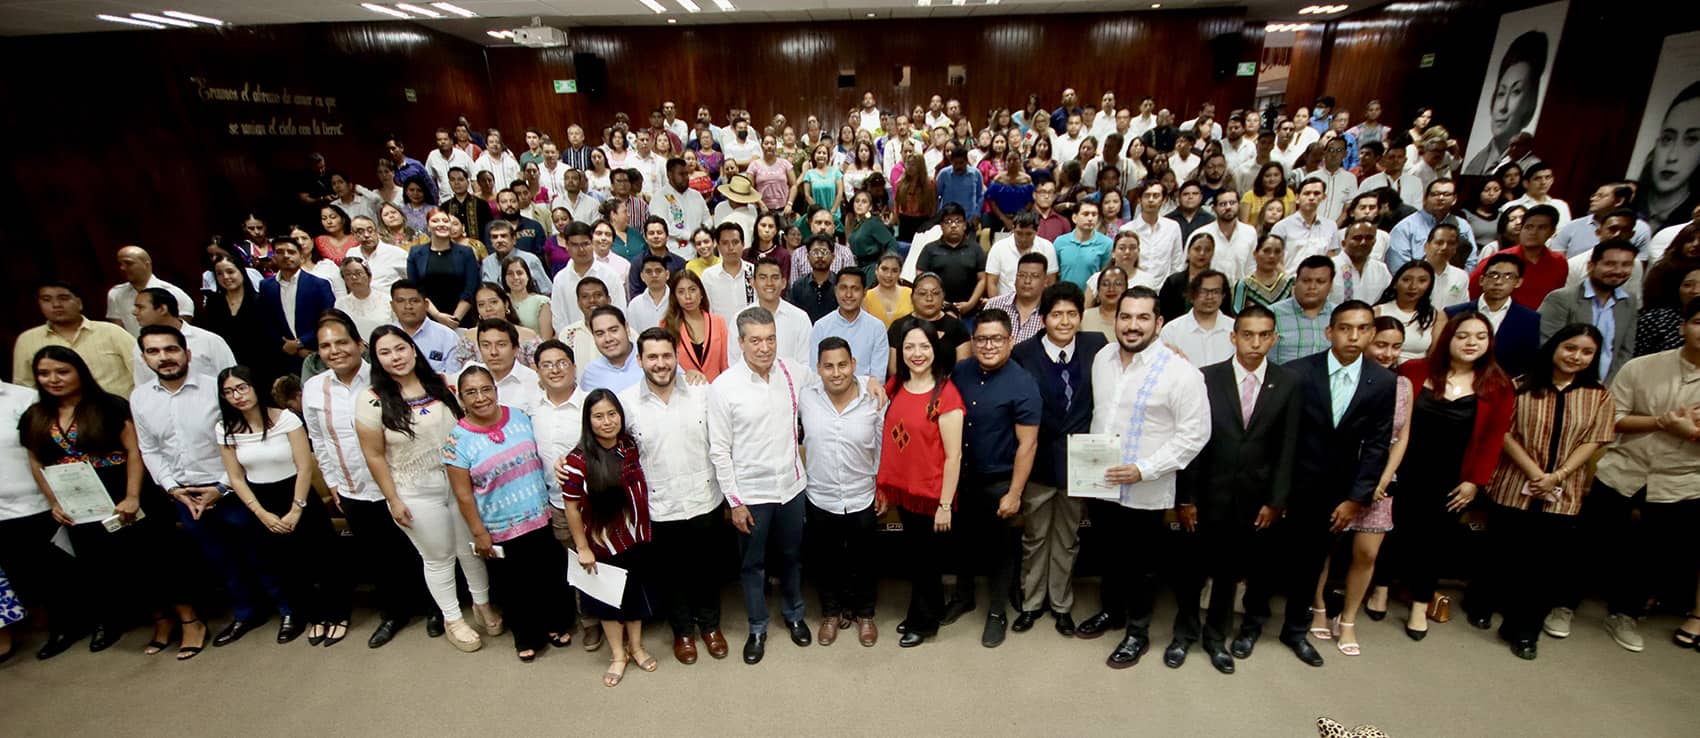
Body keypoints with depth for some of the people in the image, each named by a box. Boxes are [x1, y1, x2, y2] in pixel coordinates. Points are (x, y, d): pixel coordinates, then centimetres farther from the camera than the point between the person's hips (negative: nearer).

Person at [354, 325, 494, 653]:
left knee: (471, 549, 15)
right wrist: (393, 499, -7)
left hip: (460, 481, 3)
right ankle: (452, 618, 32)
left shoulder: (442, 384, -2)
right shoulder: (373, 400, -10)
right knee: (439, 557, 12)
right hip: (416, 493, -2)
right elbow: (374, 455, -7)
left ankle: (483, 604, 37)